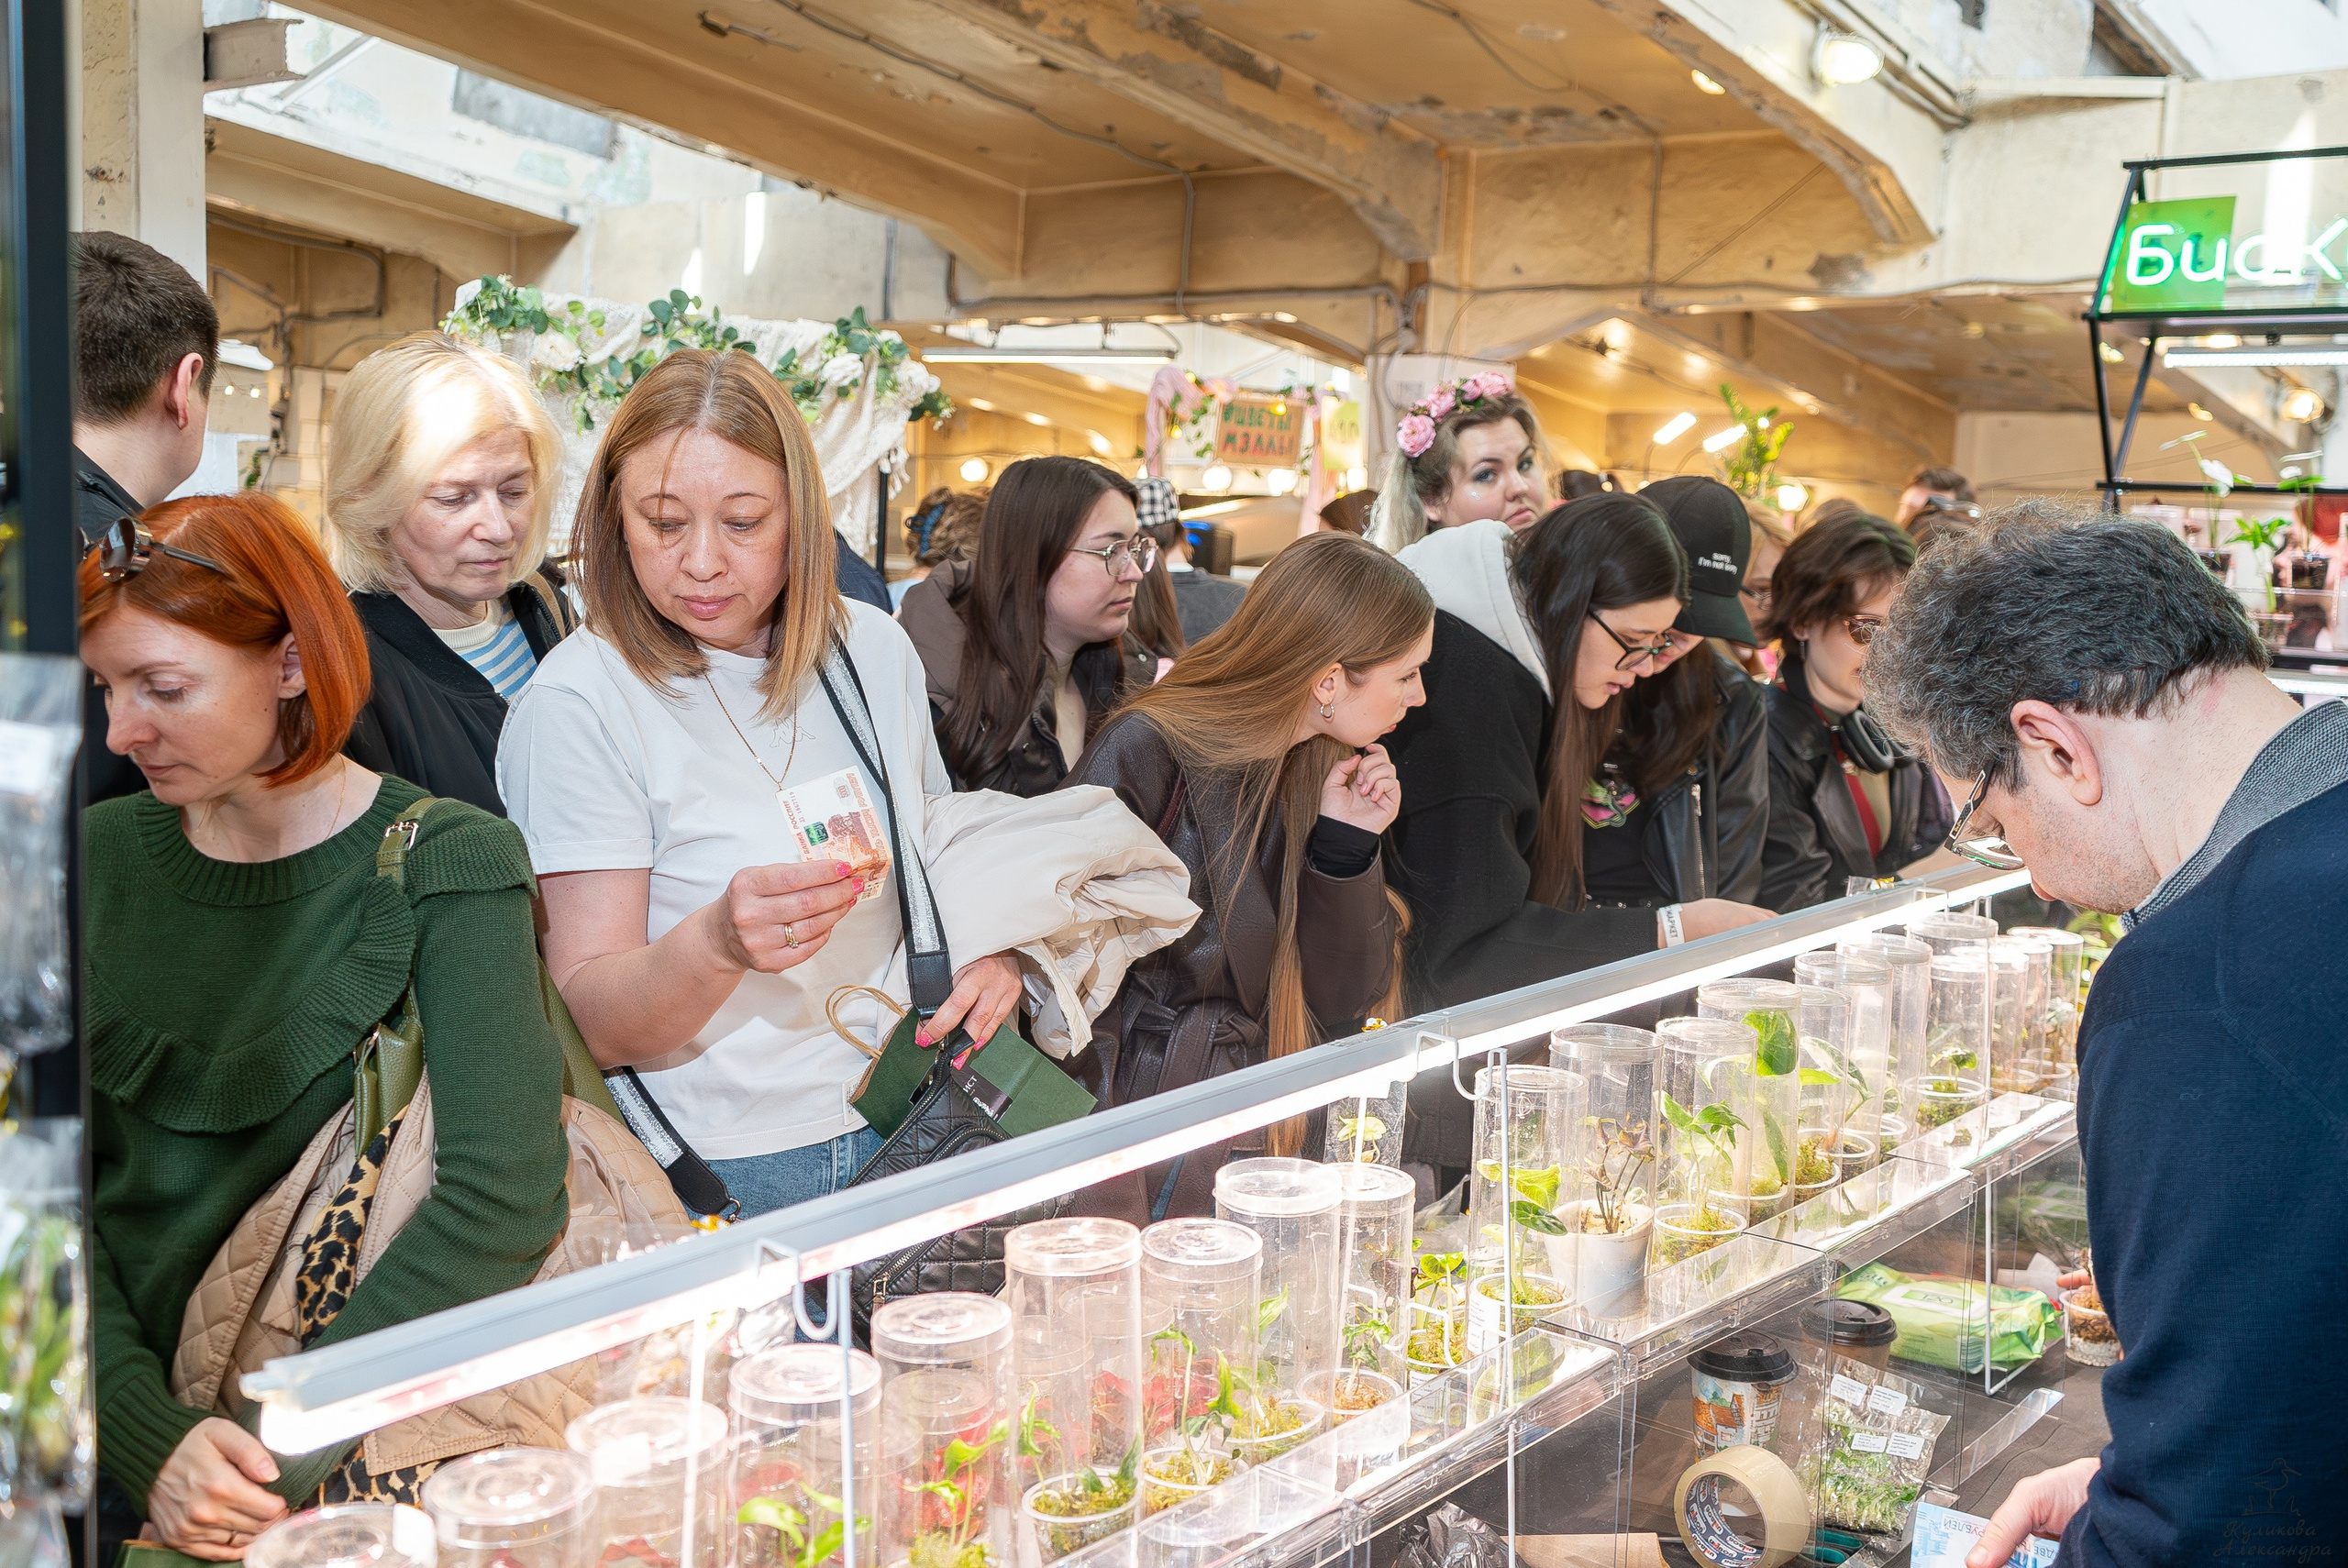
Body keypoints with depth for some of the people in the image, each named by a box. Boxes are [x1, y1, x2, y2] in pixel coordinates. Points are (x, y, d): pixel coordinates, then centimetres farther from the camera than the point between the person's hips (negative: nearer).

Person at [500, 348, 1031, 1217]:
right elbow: (590, 1023, -12)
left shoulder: (875, 650, 6)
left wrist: (987, 951, 1)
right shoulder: (581, 699, -10)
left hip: (910, 1134, 5)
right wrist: (718, 943, -31)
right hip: (724, 1175, -4)